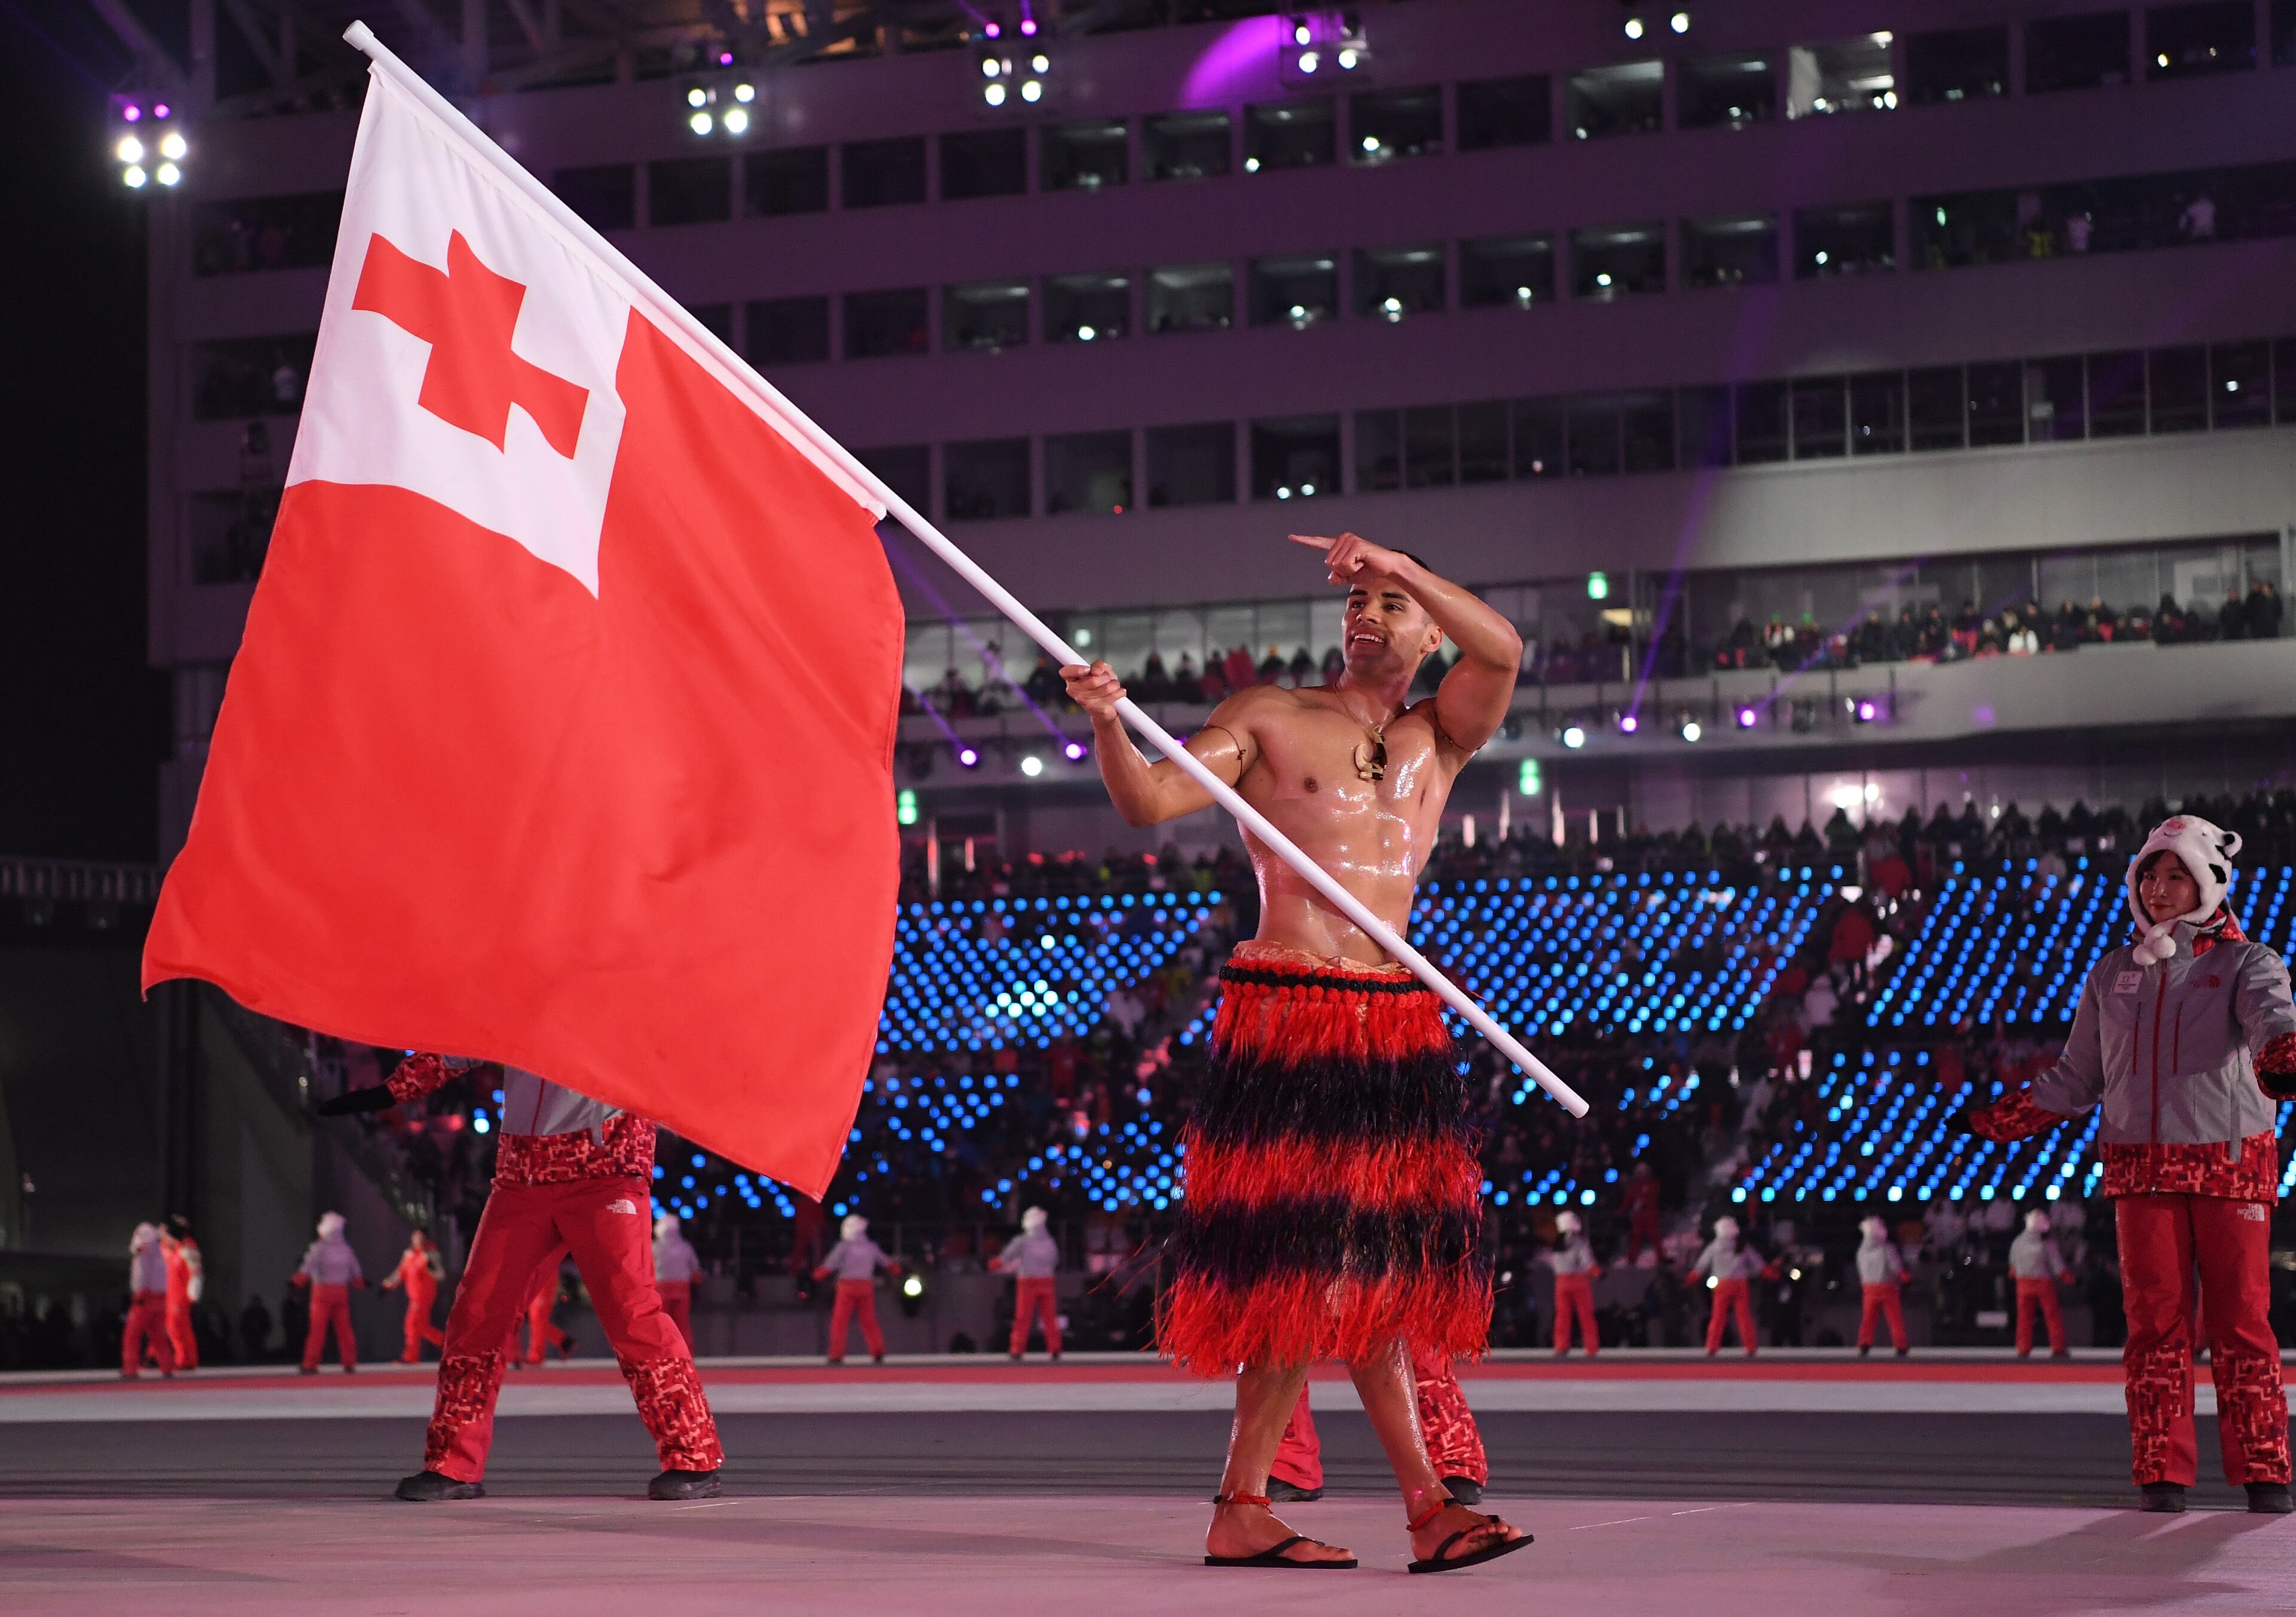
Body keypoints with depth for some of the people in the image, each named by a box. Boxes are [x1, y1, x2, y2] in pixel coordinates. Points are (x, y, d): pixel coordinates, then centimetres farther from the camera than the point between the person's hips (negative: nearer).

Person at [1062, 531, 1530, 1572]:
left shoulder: (1439, 738, 15)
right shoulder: (1266, 719, 6)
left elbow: (1502, 651, -3)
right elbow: (1150, 801, -3)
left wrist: (1400, 564, -11)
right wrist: (1107, 724, -21)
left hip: (1397, 1027, 5)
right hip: (1288, 1016, -5)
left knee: (1371, 1265, 4)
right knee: (1322, 1264, -7)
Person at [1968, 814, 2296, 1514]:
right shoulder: (2112, 974, 15)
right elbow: (2078, 1078, 20)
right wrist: (2004, 1118, 12)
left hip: (2231, 1162, -3)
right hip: (2142, 1166, 3)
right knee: (2155, 1318, 0)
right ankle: (2162, 1472, 3)